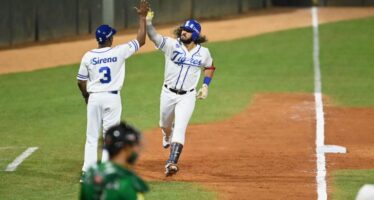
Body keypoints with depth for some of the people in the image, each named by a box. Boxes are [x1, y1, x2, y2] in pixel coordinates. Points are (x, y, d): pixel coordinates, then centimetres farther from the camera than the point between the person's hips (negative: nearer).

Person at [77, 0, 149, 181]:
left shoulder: (88, 56, -4)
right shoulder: (119, 52, -8)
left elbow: (81, 81, 3)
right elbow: (140, 41, 1)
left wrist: (87, 97, 20)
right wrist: (142, 17, 7)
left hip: (94, 98, 1)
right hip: (112, 98, -1)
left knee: (92, 137, 8)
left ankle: (87, 171, 4)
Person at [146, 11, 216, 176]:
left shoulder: (203, 53, -6)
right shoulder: (171, 45, -14)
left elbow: (209, 67, 15)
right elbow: (154, 36, -30)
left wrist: (206, 85, 3)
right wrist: (148, 23, -49)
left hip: (187, 97, -1)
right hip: (168, 93, 1)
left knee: (179, 129, -15)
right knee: (165, 124, 23)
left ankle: (172, 163, -20)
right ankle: (167, 137, 58)